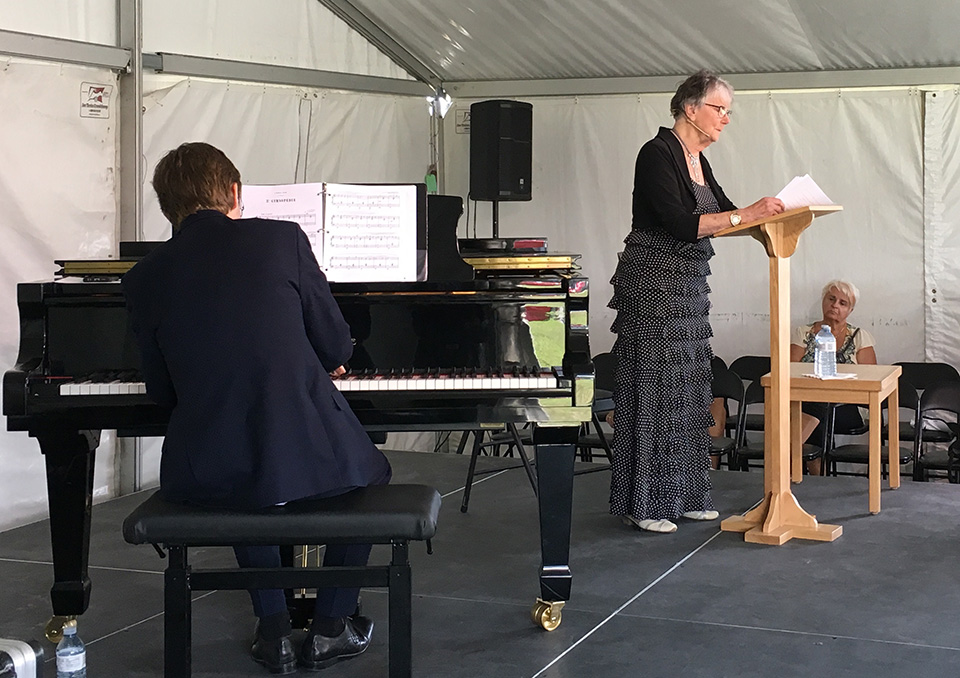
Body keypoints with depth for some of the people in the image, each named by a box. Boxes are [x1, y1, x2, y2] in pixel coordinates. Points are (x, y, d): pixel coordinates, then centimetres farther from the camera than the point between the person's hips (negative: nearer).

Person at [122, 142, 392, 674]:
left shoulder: (144, 278, 4)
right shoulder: (281, 238, -2)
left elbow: (164, 392, 11)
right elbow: (335, 345, 4)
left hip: (199, 474, 3)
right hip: (305, 459, -3)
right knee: (371, 472, 30)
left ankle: (273, 633, 29)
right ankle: (329, 629, 27)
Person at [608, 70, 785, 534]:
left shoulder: (697, 160, 13)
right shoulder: (658, 154, -14)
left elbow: (721, 215, 20)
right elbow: (681, 224, -24)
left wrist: (769, 212, 4)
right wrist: (745, 215, -25)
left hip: (688, 286, 9)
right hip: (652, 283, -9)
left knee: (687, 388, 11)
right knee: (653, 388, -5)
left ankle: (682, 496, 20)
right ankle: (642, 503, 2)